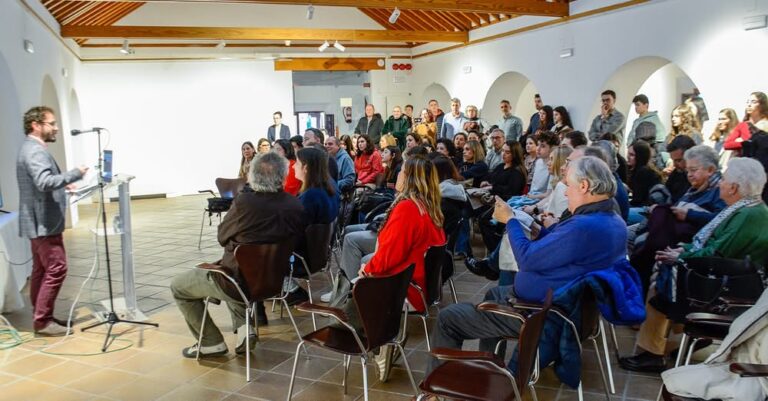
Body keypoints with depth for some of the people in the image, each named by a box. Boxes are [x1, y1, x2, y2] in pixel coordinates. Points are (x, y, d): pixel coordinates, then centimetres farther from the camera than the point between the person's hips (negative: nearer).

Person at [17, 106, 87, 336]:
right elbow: (45, 182, -32)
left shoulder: (31, 148, 17)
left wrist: (63, 185, 16)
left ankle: (40, 318, 19)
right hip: (43, 222, -11)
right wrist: (75, 174, -25)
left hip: (38, 221, 11)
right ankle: (42, 320, -4)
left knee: (41, 270, 13)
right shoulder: (35, 151, -17)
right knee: (56, 269, -9)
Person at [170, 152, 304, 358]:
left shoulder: (244, 202, -23)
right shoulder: (296, 205, -11)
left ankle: (212, 343, 18)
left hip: (240, 282, -5)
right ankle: (245, 327, 19)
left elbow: (222, 237, -6)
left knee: (178, 286, 17)